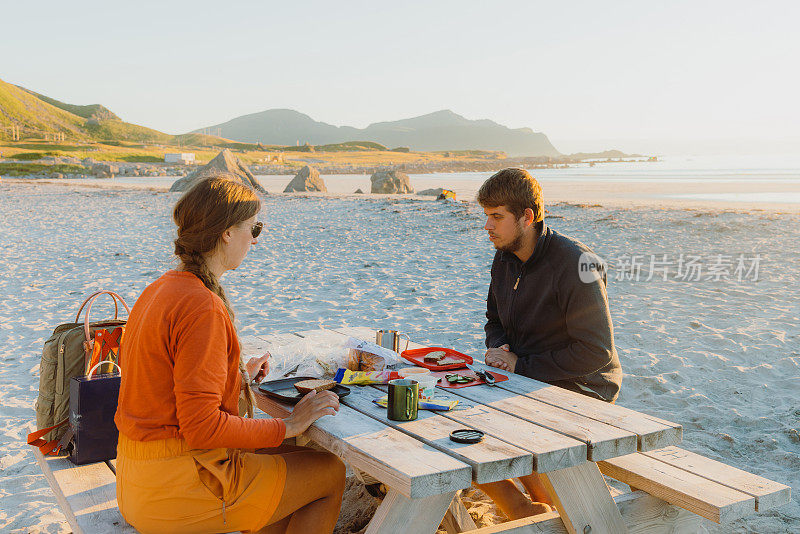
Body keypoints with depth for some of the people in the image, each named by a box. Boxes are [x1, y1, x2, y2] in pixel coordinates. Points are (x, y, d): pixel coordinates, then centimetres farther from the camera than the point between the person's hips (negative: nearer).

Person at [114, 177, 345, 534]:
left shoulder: (159, 290, 7)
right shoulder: (203, 307, -23)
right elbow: (201, 427, -24)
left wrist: (238, 378, 21)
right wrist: (287, 426, -14)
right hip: (175, 487, -9)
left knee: (289, 457, 24)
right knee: (329, 472, 5)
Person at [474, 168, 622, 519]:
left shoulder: (575, 265, -21)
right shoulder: (504, 258, 4)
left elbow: (596, 351, -22)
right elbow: (494, 320, 20)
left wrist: (522, 365, -18)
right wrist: (499, 349, -4)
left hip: (580, 388, -8)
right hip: (522, 380, 8)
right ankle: (522, 513, 10)